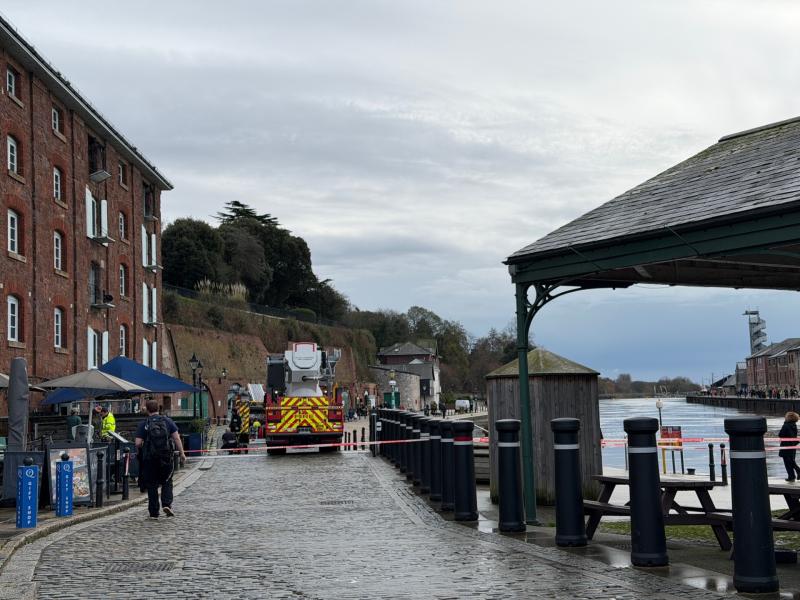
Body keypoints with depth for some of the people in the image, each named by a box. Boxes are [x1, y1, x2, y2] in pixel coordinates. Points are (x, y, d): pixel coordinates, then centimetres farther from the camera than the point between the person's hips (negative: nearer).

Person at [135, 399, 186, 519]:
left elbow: (138, 443, -7)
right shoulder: (168, 421, 3)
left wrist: (139, 453, 13)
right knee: (167, 482, 15)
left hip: (149, 458, -1)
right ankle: (167, 504, -6)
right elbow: (177, 438, -2)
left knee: (151, 485, 7)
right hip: (166, 457, 1)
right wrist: (182, 453, 3)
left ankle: (154, 512, 8)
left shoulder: (143, 424, -2)